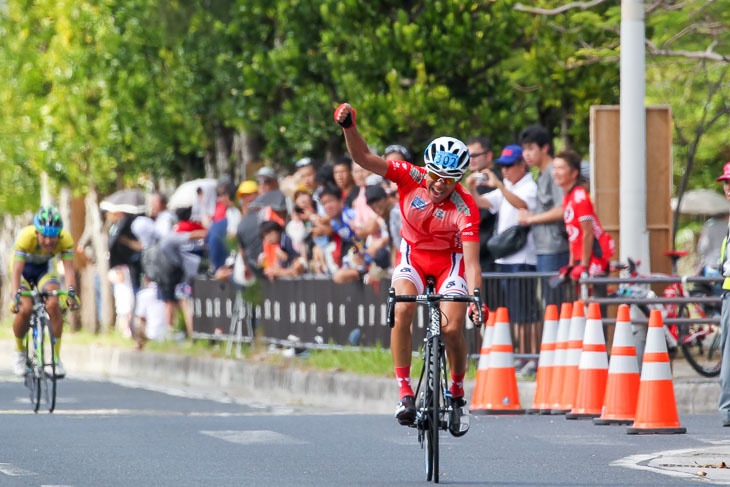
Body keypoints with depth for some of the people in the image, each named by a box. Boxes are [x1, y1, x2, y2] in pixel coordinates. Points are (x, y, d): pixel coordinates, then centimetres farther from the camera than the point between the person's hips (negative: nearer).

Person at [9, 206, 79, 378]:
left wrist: (71, 291, -50)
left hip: (45, 269, 2)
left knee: (53, 305, -24)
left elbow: (69, 269, -33)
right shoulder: (26, 237, -36)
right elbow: (16, 271, -39)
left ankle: (56, 357, -13)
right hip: (24, 268, -2)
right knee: (25, 309, -24)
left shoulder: (65, 239, -29)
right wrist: (15, 297, -52)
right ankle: (19, 350, 3)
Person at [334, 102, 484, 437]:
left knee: (452, 328, -20)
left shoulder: (465, 208, -26)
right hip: (413, 255, 2)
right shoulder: (411, 177, -20)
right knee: (402, 311, -27)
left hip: (449, 261, -2)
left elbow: (471, 262, -30)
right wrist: (348, 126, -41)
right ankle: (404, 391, -22)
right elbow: (363, 157, -24)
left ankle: (457, 393, 7)